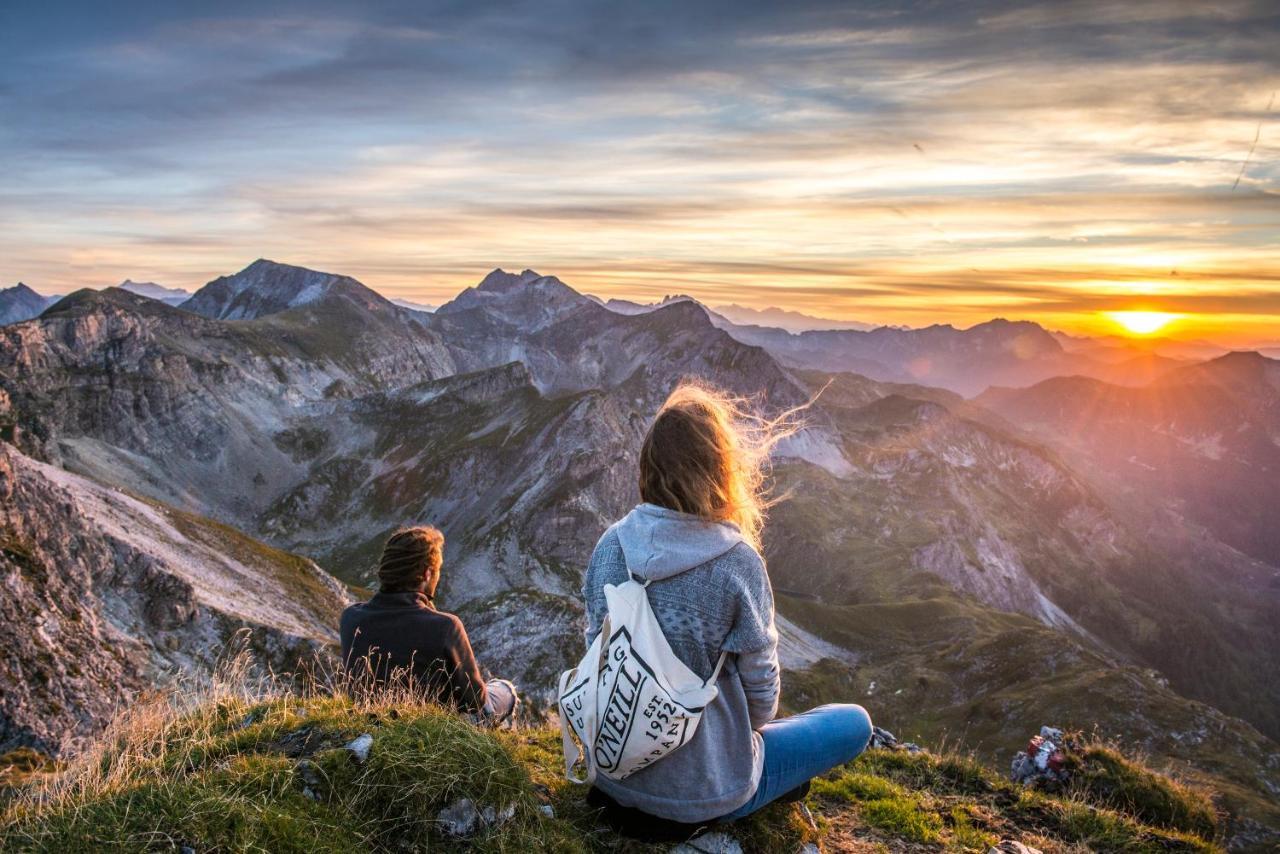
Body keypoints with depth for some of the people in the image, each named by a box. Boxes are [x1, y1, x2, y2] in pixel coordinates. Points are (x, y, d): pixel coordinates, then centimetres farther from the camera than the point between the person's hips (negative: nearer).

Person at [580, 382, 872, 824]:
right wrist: (753, 726, 11)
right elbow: (761, 686, -12)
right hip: (701, 791, -5)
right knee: (855, 722, 14)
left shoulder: (611, 544, -10)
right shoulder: (737, 562, -24)